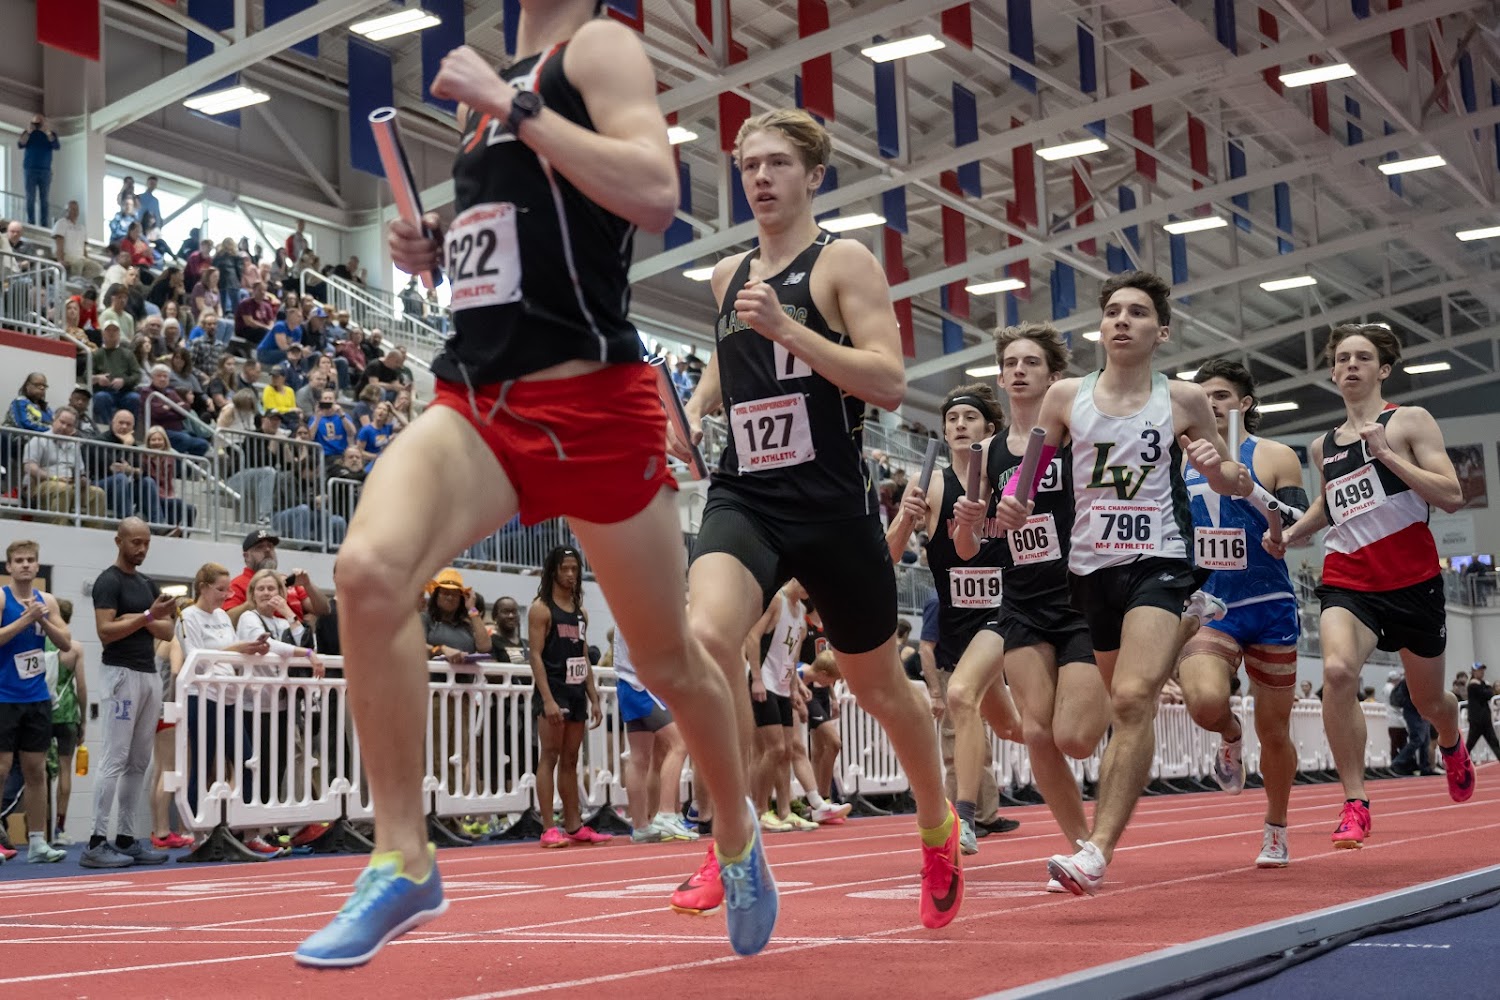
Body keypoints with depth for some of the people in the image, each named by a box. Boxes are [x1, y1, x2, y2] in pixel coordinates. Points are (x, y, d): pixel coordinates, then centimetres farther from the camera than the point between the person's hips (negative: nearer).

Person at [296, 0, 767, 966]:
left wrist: (512, 104, -17)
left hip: (592, 403, -5)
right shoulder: (497, 86, 20)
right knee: (370, 568, -22)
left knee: (668, 659, 8)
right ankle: (404, 860, -13)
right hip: (476, 397, 6)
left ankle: (738, 834, 35)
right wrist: (433, 251, 11)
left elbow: (654, 194, -20)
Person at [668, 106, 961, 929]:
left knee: (877, 686, 11)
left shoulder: (843, 261, -3)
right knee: (703, 636, -26)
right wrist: (696, 407, 11)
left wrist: (786, 328, -23)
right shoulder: (729, 274, 14)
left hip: (831, 504, -4)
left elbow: (890, 383, -14)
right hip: (742, 498, 4)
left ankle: (938, 832, 38)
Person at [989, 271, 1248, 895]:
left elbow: (1234, 483, 13)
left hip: (1158, 562, -3)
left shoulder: (1183, 400, 2)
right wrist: (1011, 503, -7)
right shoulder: (1066, 397, 5)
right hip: (1089, 566, 4)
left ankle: (1097, 851, -27)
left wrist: (1218, 467, -10)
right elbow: (1029, 469, 15)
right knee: (1126, 705, 14)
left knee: (1132, 698, -22)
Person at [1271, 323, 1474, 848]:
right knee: (1337, 670, -28)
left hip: (1412, 579, -2)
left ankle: (1452, 746, 53)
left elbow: (1451, 496, -11)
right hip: (1347, 581, 2)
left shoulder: (1409, 421, -1)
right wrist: (1291, 534, 13)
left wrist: (1386, 453, -18)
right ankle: (1355, 803, -20)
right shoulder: (1323, 446, 13)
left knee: (1428, 700, 14)